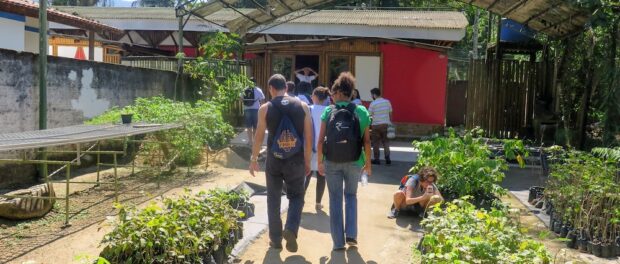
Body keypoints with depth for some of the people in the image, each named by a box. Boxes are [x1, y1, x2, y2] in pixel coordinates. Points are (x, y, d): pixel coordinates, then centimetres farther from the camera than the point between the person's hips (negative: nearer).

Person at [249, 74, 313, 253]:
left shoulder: (265, 108, -4)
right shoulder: (302, 106, -2)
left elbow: (259, 137, -1)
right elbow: (309, 137, -1)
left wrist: (254, 159, 11)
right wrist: (307, 161, 8)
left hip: (273, 160, 0)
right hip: (296, 161, 0)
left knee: (273, 199, 15)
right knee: (296, 196, 15)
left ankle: (276, 238, 20)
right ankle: (291, 229, -8)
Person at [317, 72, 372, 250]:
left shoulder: (328, 111, -3)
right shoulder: (361, 111, -2)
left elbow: (321, 140, -3)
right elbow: (366, 141, -1)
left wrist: (319, 161, 8)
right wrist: (368, 163, 9)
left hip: (332, 162, -1)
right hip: (354, 162, 1)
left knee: (335, 199, 10)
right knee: (351, 196, 21)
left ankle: (338, 241, 13)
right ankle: (351, 235, 13)